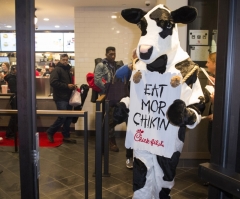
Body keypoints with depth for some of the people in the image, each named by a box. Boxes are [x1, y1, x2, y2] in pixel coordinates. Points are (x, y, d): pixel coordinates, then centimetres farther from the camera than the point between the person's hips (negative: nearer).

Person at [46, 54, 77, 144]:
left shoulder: (67, 70, 20)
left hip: (68, 97, 8)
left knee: (68, 117, 9)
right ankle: (50, 132, 9)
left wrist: (72, 86, 9)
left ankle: (66, 136, 18)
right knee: (62, 117, -10)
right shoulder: (57, 70, -8)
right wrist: (67, 86, -19)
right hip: (60, 98, -8)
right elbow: (53, 82, -21)